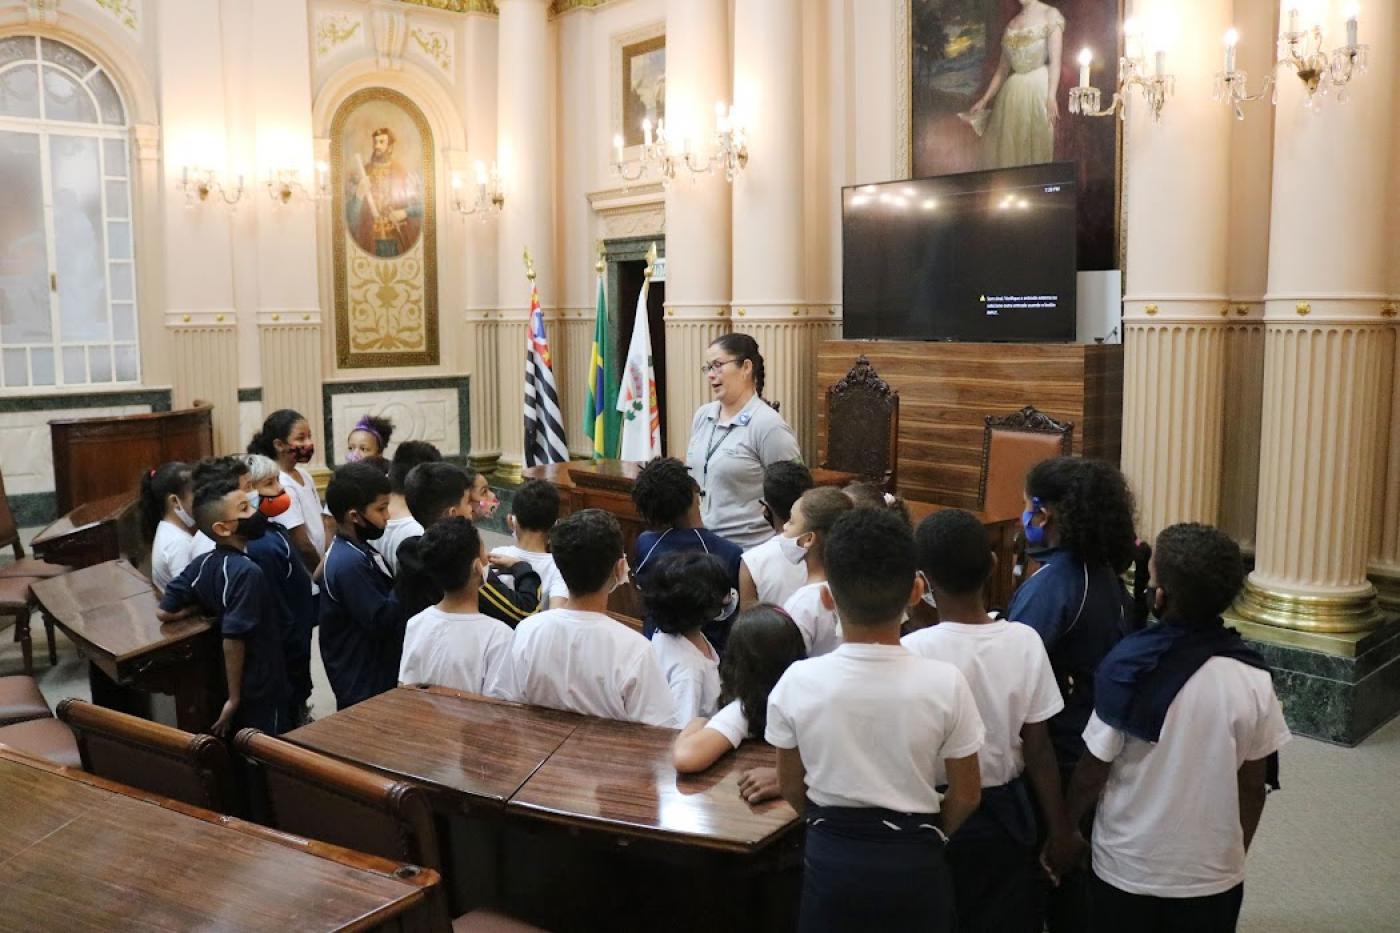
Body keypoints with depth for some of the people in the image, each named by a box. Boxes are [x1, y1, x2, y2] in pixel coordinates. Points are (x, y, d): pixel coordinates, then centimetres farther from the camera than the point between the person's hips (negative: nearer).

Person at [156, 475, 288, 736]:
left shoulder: (202, 564, -1)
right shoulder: (246, 572, -25)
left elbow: (164, 612, 0)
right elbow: (233, 639, -27)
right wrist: (234, 697, -20)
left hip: (225, 682, 8)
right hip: (260, 687, -8)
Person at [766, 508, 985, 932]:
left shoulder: (798, 683, -17)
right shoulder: (944, 683, -19)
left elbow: (791, 787, -3)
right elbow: (966, 796, -7)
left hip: (830, 857, 0)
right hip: (913, 861, 0)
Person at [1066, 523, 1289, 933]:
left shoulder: (1131, 665, -21)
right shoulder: (1253, 677, -13)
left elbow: (1093, 772, -13)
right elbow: (1253, 785, -3)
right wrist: (1236, 852, 14)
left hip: (1128, 867, -2)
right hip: (1213, 872, 2)